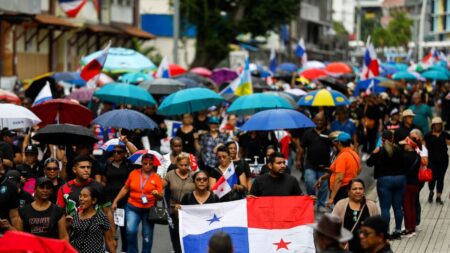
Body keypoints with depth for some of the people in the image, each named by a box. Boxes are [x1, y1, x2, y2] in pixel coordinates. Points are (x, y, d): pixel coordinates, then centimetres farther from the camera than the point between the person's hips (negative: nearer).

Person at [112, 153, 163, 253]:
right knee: (130, 231, -17)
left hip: (149, 210, 0)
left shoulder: (156, 178, -1)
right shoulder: (134, 173, 2)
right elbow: (125, 189, 12)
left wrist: (157, 194, -26)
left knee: (147, 236, 6)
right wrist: (115, 201, 9)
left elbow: (160, 196, -3)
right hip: (132, 208, 0)